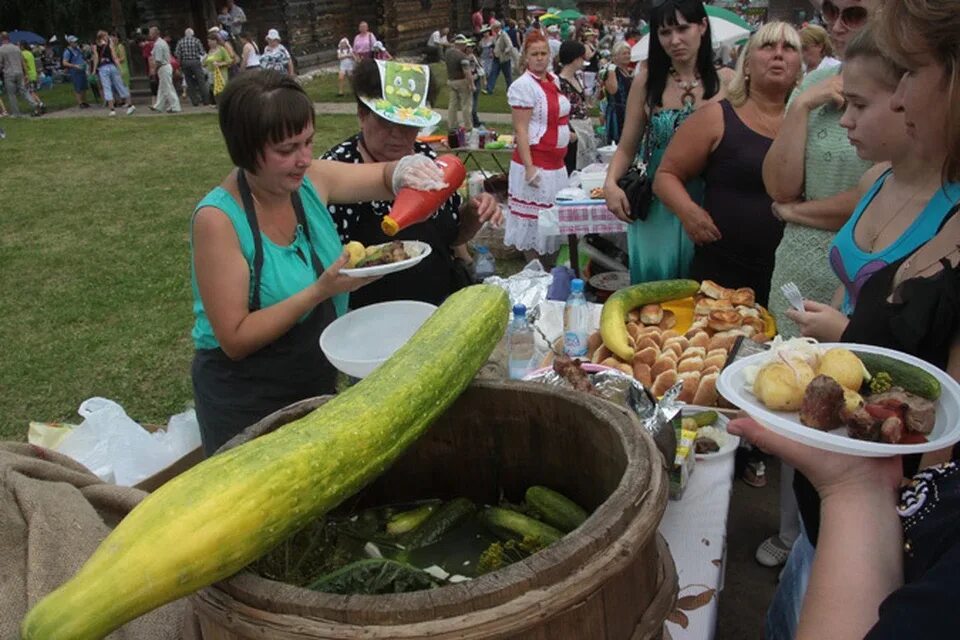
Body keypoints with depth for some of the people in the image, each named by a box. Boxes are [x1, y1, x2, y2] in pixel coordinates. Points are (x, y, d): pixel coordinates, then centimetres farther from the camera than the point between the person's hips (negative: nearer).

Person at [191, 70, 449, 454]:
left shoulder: (310, 180, -9)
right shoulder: (218, 219, -23)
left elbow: (384, 177, 6)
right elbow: (235, 339, -23)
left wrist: (407, 170, -18)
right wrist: (320, 290, -31)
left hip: (318, 382, 6)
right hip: (246, 404, -6)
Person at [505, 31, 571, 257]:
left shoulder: (554, 80, 10)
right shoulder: (523, 86, -14)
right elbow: (520, 130, -18)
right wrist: (529, 167, -23)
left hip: (556, 161, 8)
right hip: (535, 162, -8)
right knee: (533, 215, 0)